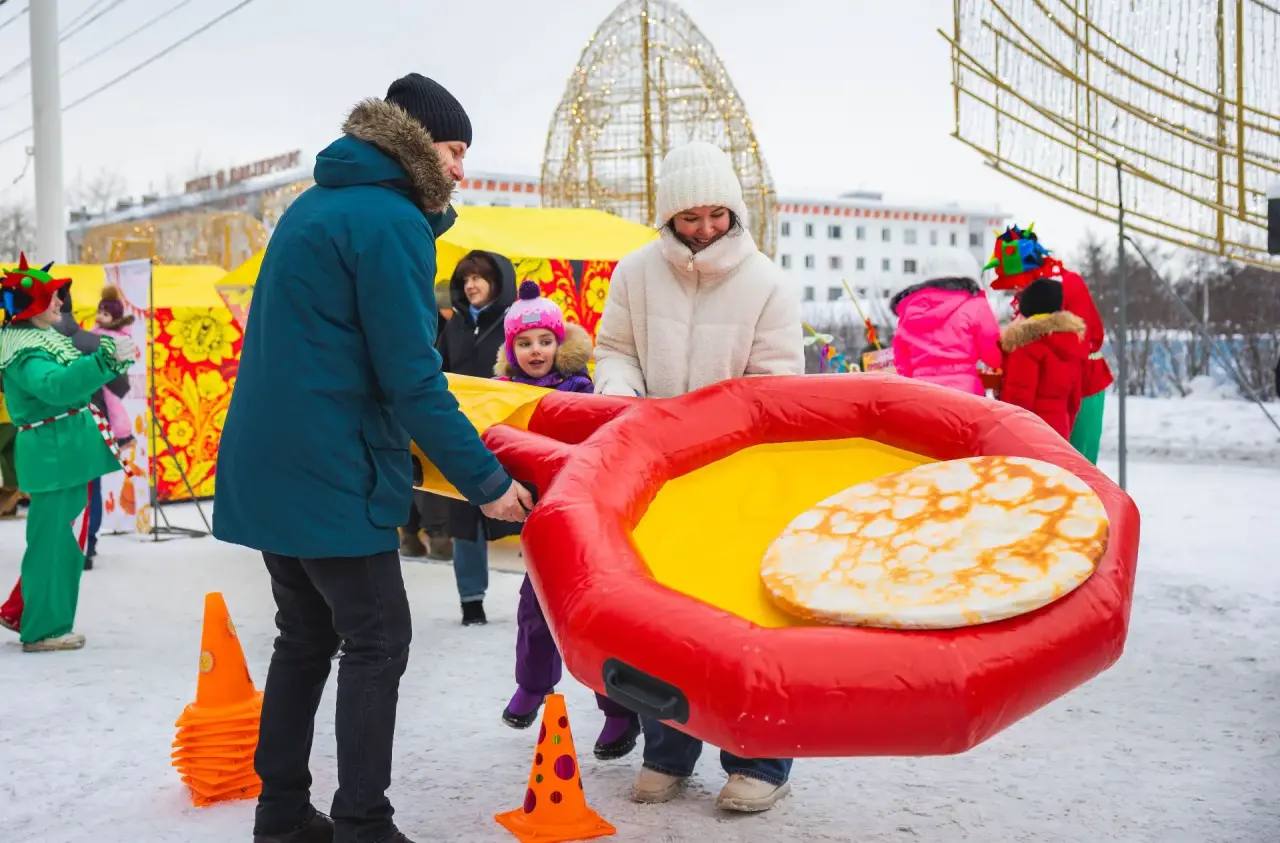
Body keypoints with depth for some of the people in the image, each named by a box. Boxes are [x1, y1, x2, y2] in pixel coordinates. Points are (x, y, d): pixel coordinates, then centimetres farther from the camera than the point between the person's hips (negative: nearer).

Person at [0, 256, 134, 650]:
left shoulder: (44, 338, 14)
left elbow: (75, 376, 25)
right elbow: (59, 385, -36)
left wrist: (114, 356, 15)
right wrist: (109, 356, -40)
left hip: (68, 450, 10)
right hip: (54, 453, -10)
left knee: (63, 538, 18)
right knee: (54, 539, -3)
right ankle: (43, 630, 6)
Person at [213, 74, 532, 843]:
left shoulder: (317, 207, 15)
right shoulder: (390, 221, -14)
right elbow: (411, 380, -18)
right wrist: (486, 481, -11)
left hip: (271, 464, 9)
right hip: (331, 474, -9)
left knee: (307, 635, 17)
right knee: (377, 642, 1)